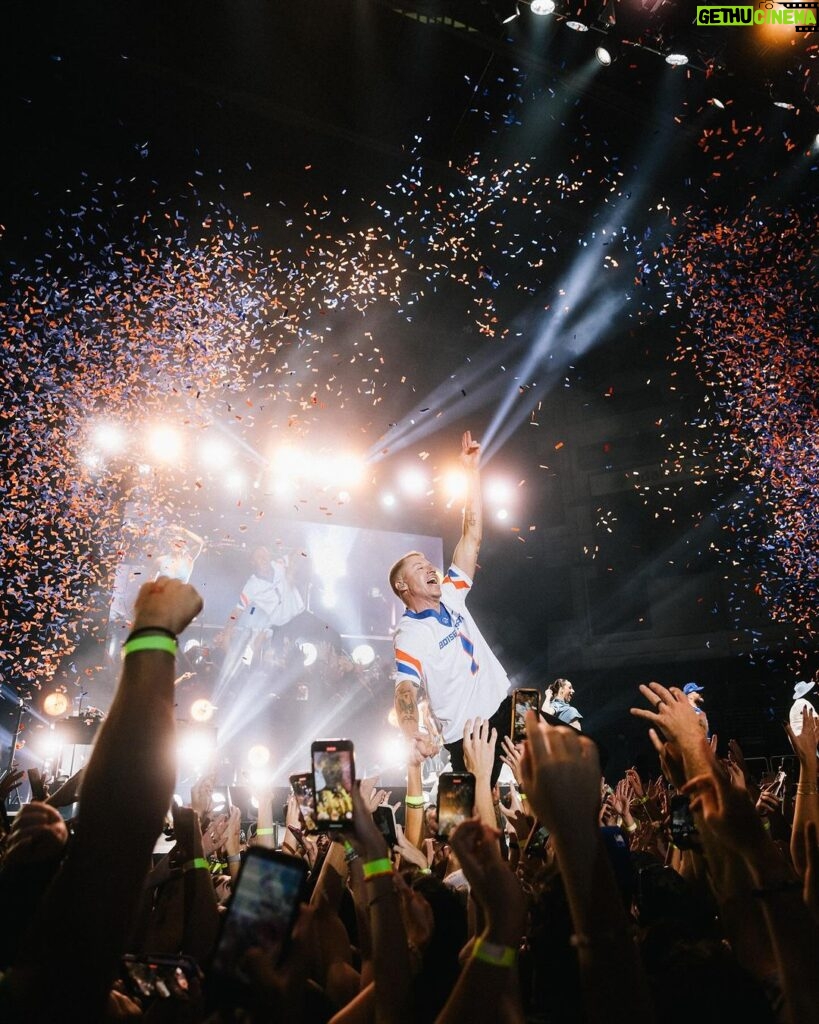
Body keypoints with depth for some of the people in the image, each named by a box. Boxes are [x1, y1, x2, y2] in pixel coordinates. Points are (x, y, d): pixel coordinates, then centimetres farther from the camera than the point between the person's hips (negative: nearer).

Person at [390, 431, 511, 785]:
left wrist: (472, 471, -2)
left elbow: (472, 536, 3)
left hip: (505, 708, 7)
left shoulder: (450, 595, 4)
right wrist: (412, 730, -51)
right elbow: (405, 690, -29)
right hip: (468, 738, -7)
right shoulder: (410, 635, -15)